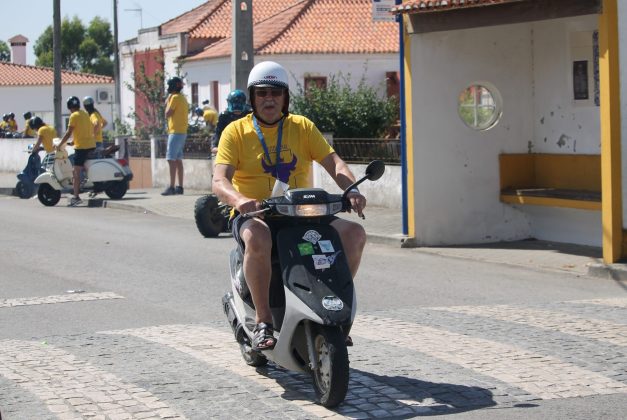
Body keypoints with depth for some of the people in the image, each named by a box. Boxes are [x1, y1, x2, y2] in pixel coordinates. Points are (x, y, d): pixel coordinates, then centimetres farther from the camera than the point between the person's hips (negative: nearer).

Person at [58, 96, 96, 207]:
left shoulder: (74, 116, -8)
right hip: (91, 145, 8)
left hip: (81, 147, -8)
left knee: (76, 172, -6)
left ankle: (76, 197, -9)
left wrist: (60, 145, -4)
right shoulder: (86, 114, 15)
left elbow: (68, 133, -11)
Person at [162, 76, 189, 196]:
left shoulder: (175, 97, -12)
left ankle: (171, 187, -17)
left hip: (175, 132, -10)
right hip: (182, 132, 10)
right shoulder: (183, 98, 17)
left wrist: (167, 102, 0)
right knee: (178, 160, 11)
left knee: (171, 159, -12)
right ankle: (180, 187, 11)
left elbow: (167, 114, -12)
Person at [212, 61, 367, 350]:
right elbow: (219, 181, -10)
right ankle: (264, 321, -27)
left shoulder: (302, 127, 12)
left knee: (355, 233, -16)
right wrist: (239, 200, -34)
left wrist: (352, 191, -22)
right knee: (258, 239, -39)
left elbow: (333, 162, 0)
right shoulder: (236, 131, 2)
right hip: (254, 215, -4)